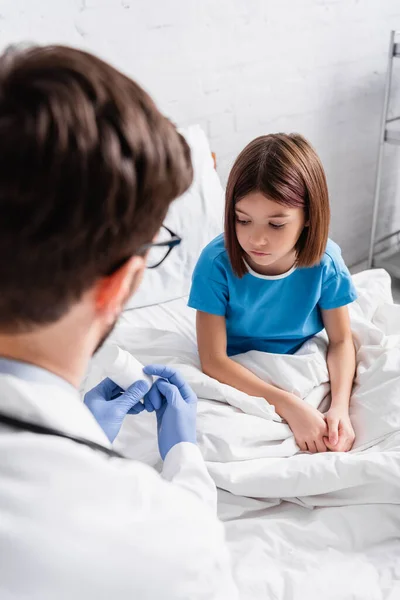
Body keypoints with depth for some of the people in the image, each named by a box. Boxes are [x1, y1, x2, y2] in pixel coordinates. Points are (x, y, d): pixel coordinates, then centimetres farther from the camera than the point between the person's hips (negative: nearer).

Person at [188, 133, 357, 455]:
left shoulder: (325, 261, -18)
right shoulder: (217, 262, -24)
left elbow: (341, 340, -6)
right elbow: (213, 359, -23)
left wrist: (340, 406, -24)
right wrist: (289, 405, -30)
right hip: (239, 378, -1)